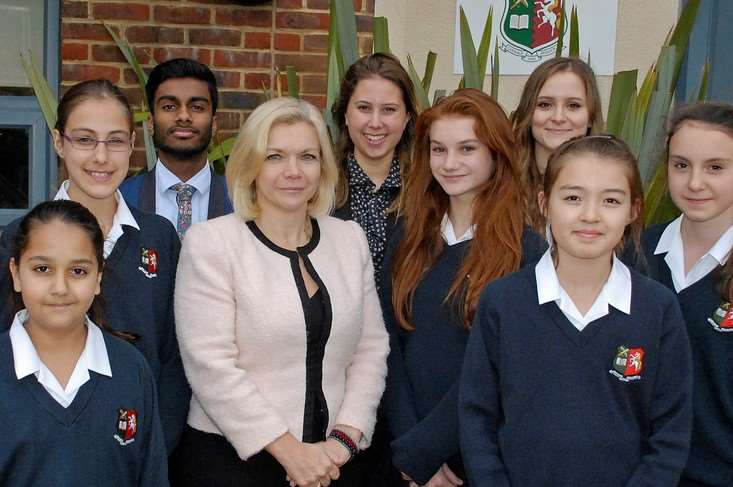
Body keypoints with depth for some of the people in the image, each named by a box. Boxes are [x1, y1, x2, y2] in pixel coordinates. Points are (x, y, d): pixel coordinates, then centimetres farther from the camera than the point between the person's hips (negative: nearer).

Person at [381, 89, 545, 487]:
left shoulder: (525, 252, -10)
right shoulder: (409, 235, 2)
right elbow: (390, 344, -2)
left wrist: (415, 454, -16)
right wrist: (406, 439, -12)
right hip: (403, 446, 3)